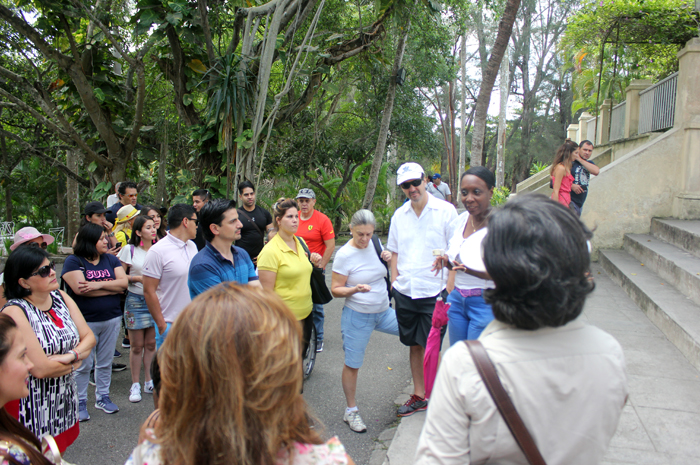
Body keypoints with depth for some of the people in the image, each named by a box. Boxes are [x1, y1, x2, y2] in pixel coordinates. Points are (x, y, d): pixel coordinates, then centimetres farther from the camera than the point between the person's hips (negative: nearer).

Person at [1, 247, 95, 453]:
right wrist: (76, 359, -8)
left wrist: (70, 356, -18)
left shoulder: (61, 297, 2)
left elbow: (89, 337, 1)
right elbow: (40, 368, -23)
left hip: (65, 397, 6)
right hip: (34, 409, -6)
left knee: (58, 454, 16)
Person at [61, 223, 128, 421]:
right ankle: (79, 402, 18)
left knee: (105, 362, 14)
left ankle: (103, 397, 28)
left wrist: (98, 285, -17)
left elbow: (124, 283, -4)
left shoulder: (111, 260, 7)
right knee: (83, 365, 3)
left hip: (112, 319, 4)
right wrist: (112, 287, -11)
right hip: (85, 321, -4)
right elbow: (80, 289, -19)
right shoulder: (73, 262, -6)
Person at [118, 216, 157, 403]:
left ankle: (149, 381, 22)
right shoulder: (130, 249, -3)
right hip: (136, 300, -2)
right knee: (137, 345, 4)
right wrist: (138, 278, -12)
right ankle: (135, 384, 16)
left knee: (151, 344, 8)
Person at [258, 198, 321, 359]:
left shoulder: (300, 242, 7)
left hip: (305, 311, 7)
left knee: (301, 352, 17)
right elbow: (266, 292, -17)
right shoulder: (271, 251, -16)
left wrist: (313, 262, 4)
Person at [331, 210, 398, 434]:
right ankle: (351, 411, 24)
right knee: (352, 364, 4)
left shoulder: (375, 244, -1)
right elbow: (336, 289, -13)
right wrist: (355, 289, -31)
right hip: (358, 316, -5)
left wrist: (389, 259, -6)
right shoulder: (344, 255, -16)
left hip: (384, 312, 5)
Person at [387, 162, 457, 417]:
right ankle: (418, 395, 29)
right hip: (405, 292, 5)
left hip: (434, 292, -5)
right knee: (414, 345, 15)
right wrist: (394, 282, 6)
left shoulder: (445, 211, -6)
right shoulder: (399, 215, 9)